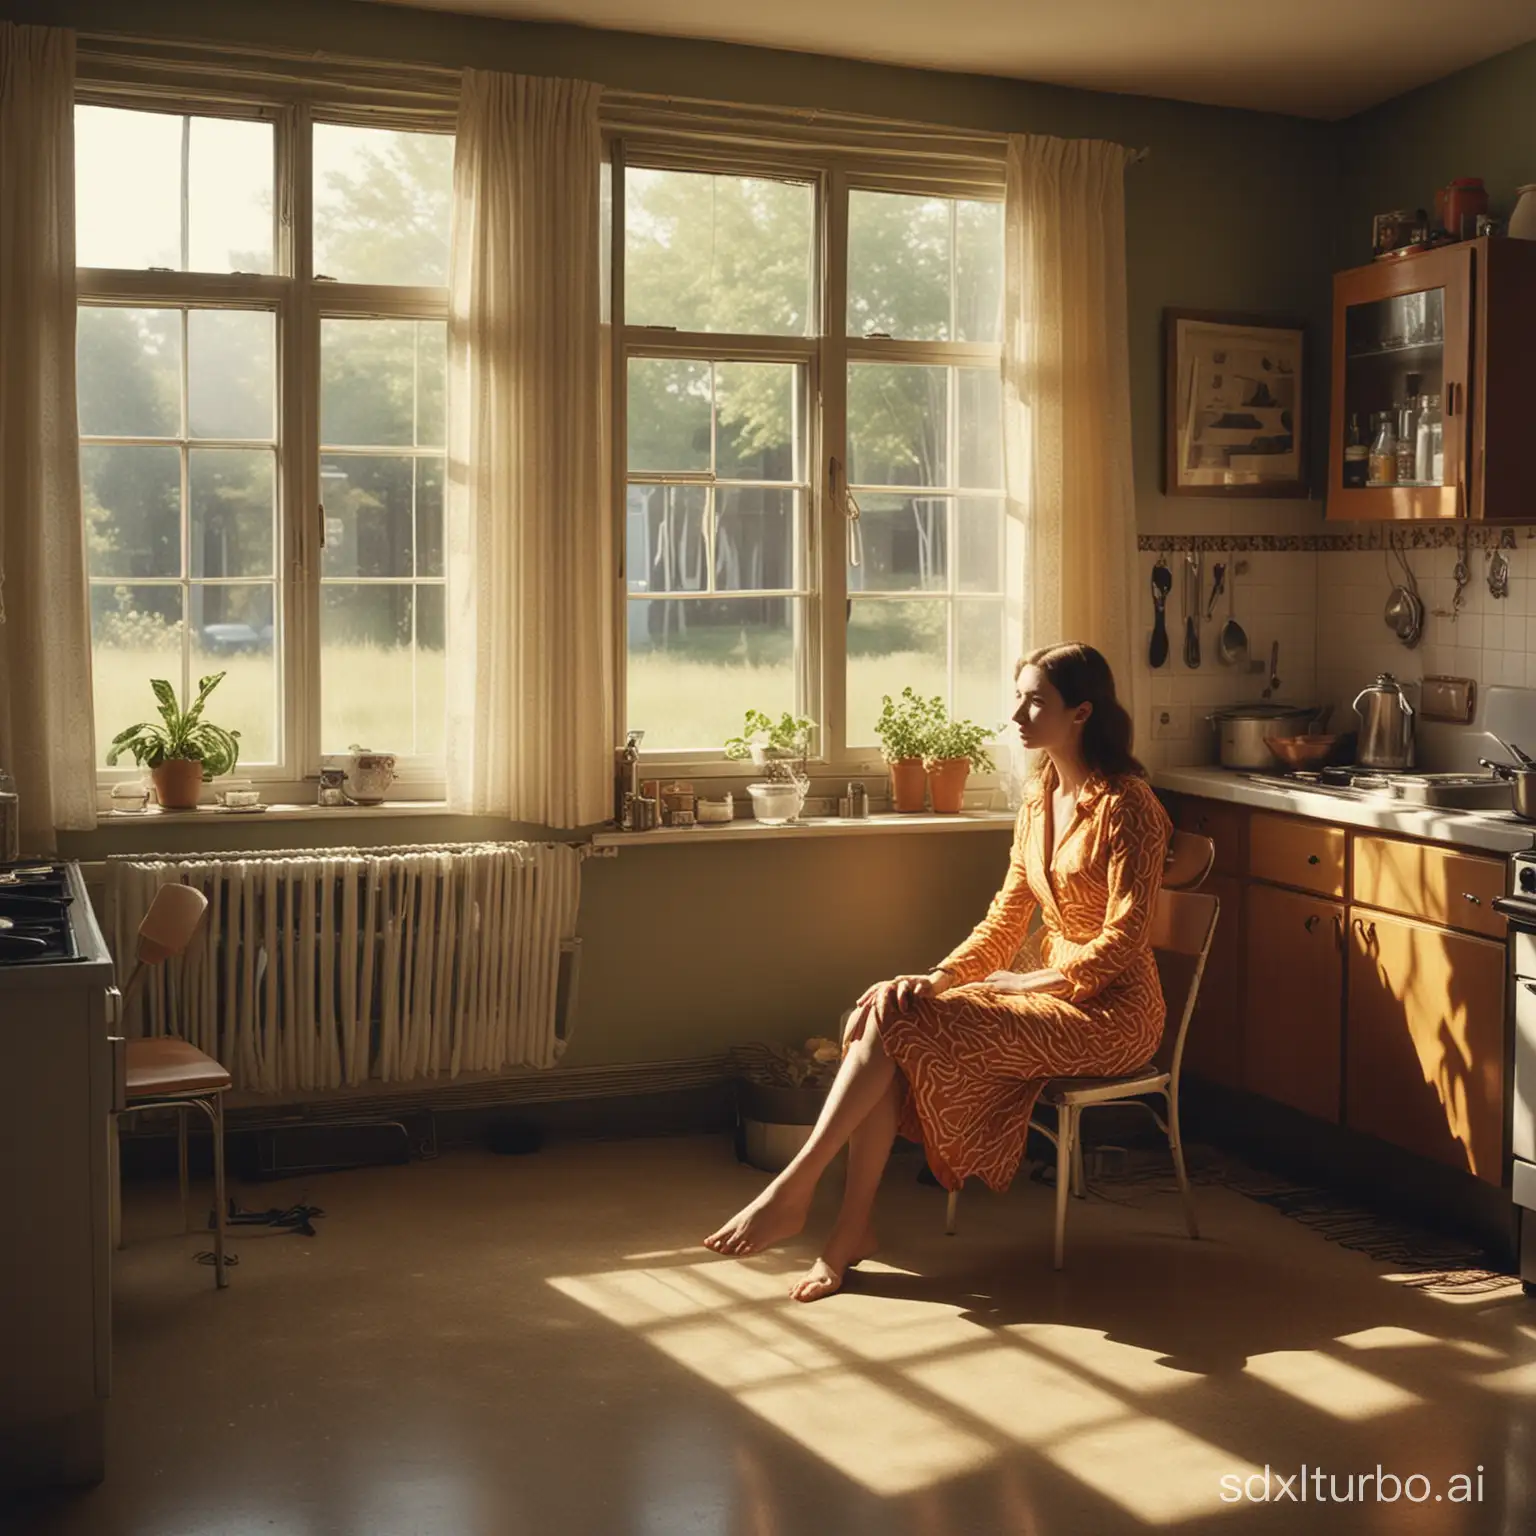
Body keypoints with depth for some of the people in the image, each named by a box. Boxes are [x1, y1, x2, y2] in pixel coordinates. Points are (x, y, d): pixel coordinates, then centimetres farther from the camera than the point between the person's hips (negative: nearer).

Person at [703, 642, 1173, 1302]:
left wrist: (1026, 982, -14)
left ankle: (793, 1191, -17)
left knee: (895, 1018, -24)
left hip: (1110, 1009, -8)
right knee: (883, 1008, -17)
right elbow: (1008, 913, 11)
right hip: (1051, 990, 8)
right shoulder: (1039, 795, 11)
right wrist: (939, 977, -4)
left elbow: (1121, 942, -17)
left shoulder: (1126, 806, -14)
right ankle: (854, 1226, -19)